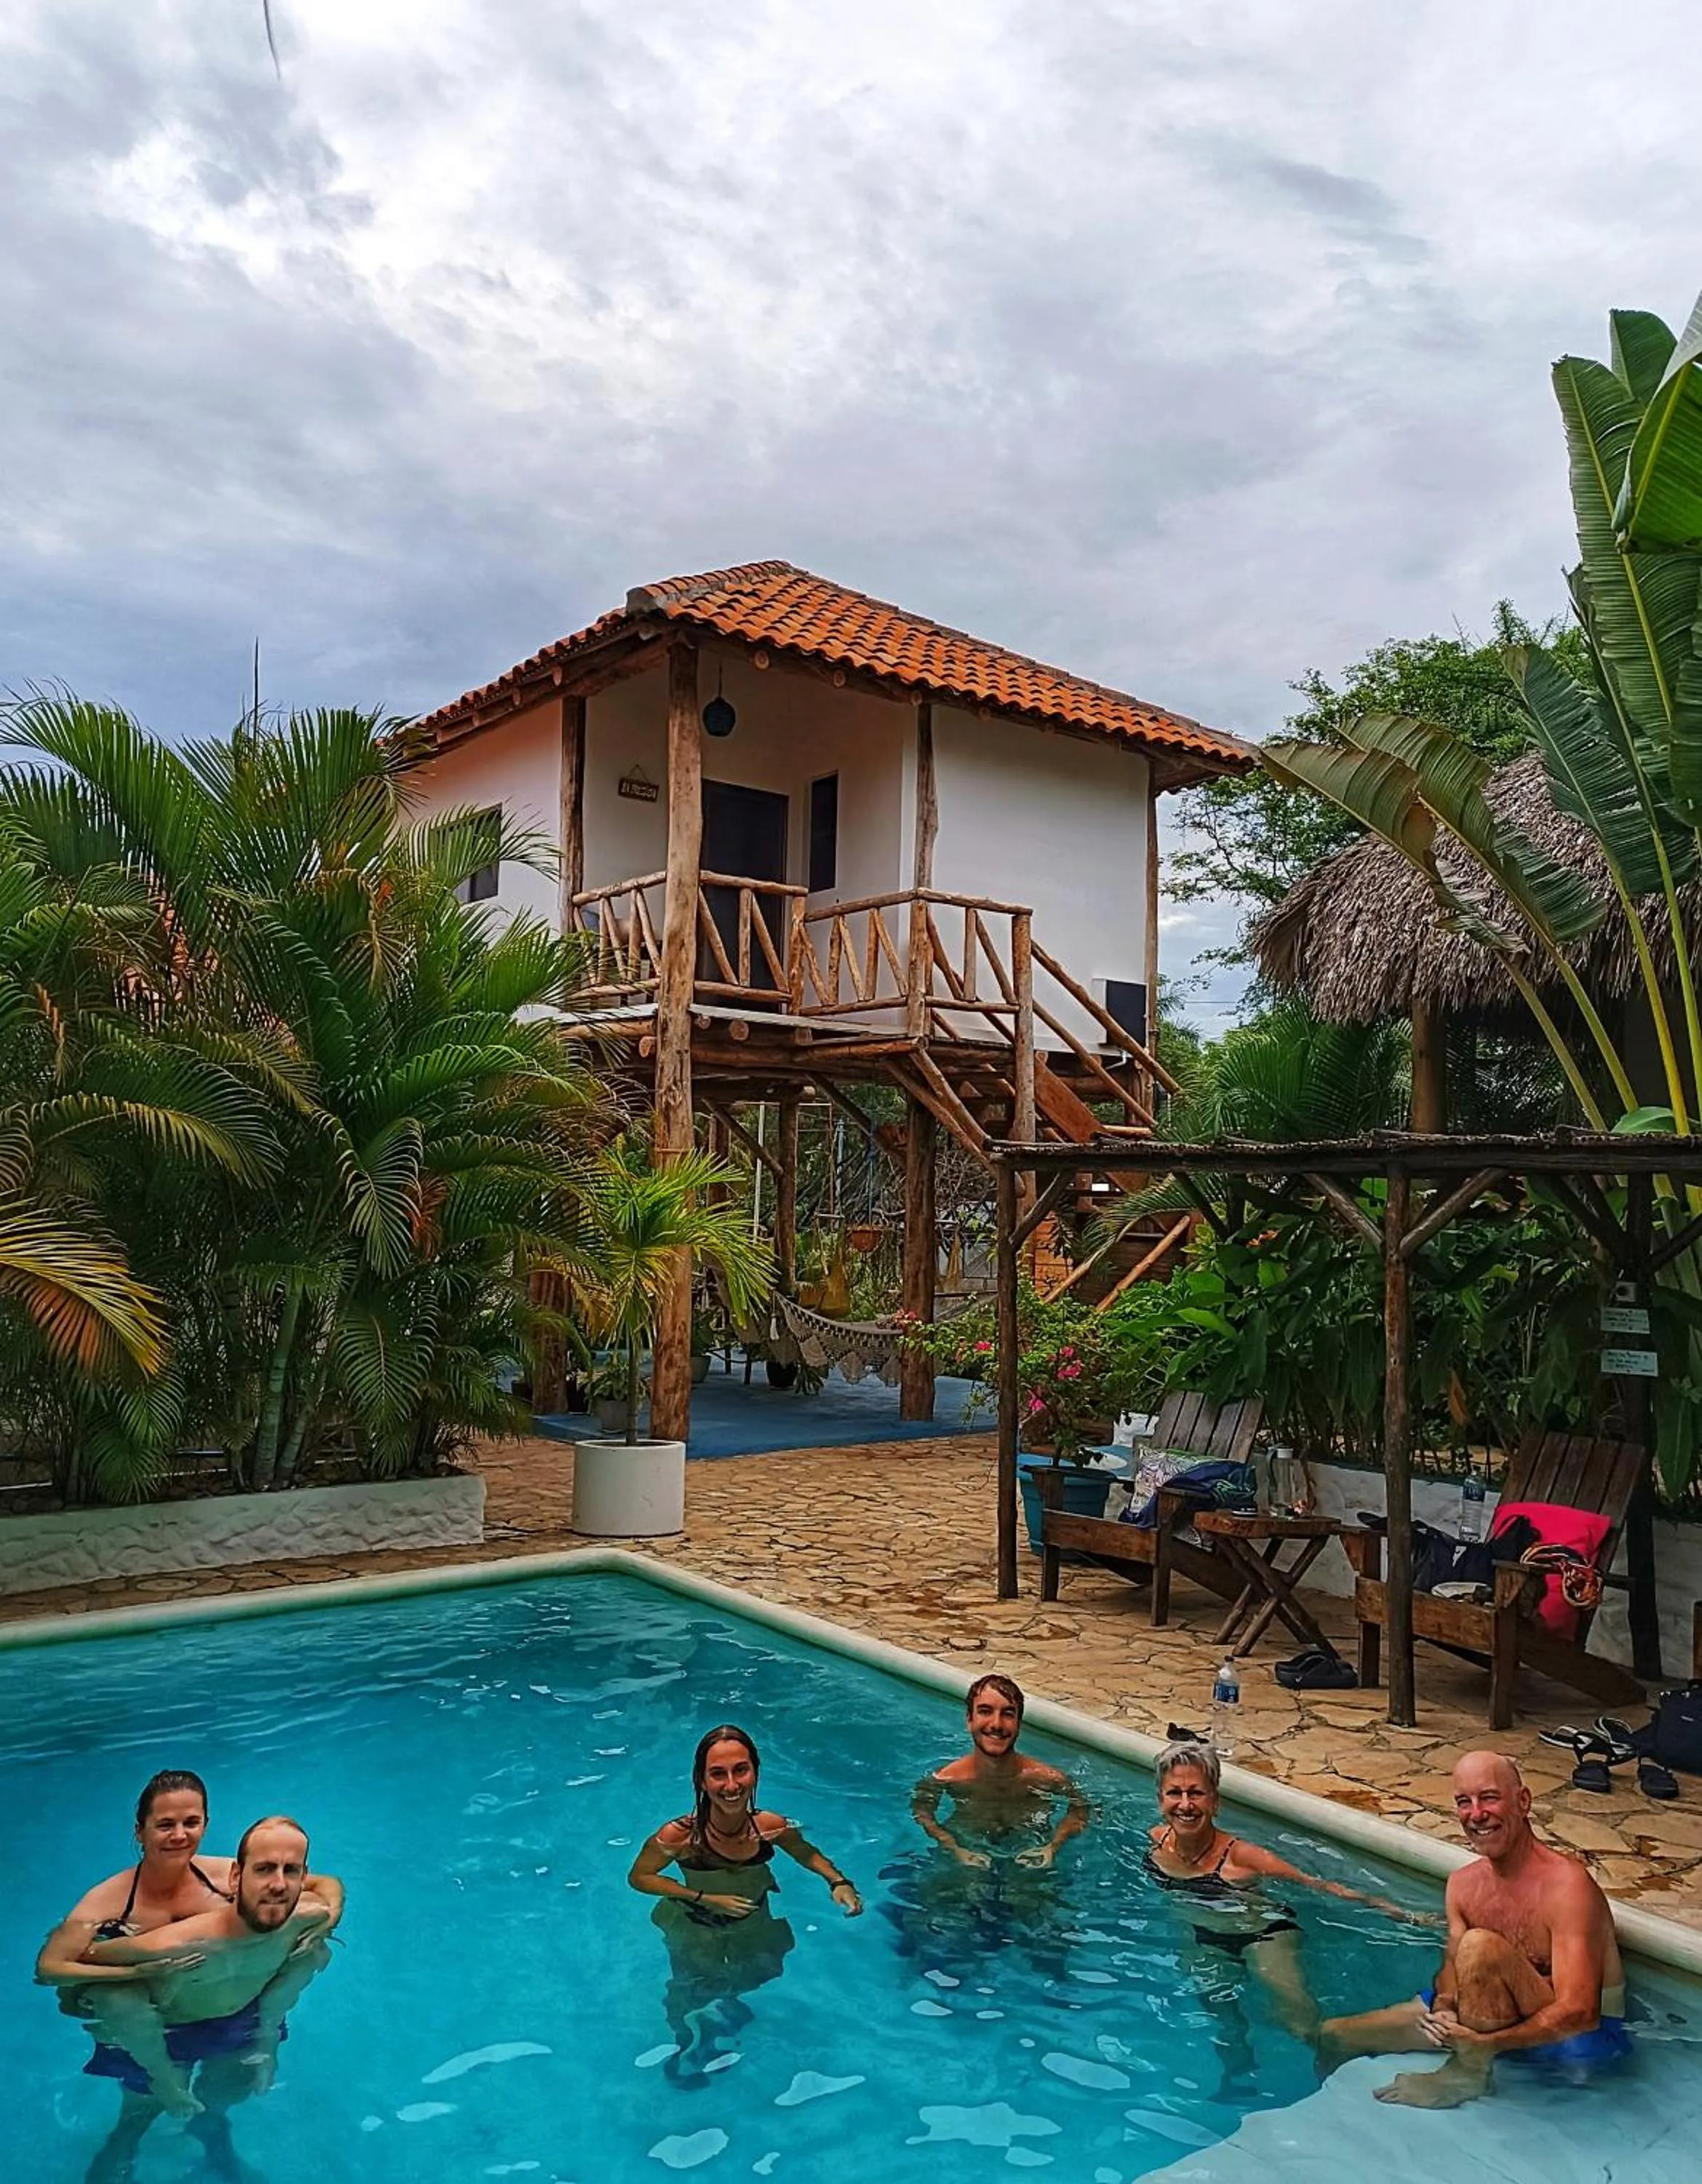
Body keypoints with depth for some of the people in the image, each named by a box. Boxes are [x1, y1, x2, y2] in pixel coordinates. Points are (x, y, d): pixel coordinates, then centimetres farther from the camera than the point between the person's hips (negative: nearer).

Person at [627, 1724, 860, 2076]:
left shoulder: (773, 1828, -27)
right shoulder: (680, 1835, -36)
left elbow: (808, 1854, -5)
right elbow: (639, 1877, -19)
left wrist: (838, 1882, -23)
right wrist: (704, 1898, -28)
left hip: (755, 1924, 3)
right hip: (696, 1932, -3)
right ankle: (688, 2048, 48)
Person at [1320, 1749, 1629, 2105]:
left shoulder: (1566, 1885, -25)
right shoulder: (1462, 1883, -1)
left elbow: (1578, 2013, -30)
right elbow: (1452, 1971, -1)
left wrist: (1483, 2042, -34)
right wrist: (1443, 2010, -25)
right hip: (1511, 2019, 7)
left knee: (1480, 1946, -34)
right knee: (1335, 2036, -1)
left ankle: (1467, 2075, -15)